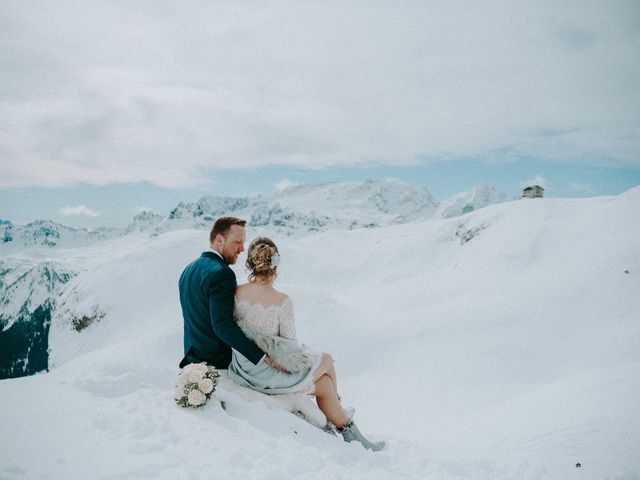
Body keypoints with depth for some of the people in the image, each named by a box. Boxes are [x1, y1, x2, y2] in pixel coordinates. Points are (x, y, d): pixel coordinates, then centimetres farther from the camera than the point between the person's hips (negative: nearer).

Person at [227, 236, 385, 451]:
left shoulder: (235, 292, -7)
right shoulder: (282, 301, -22)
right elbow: (291, 345, -14)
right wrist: (305, 354, 10)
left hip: (241, 368, 6)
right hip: (268, 373, -6)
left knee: (323, 382, 20)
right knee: (326, 361, 22)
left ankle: (352, 436, 31)